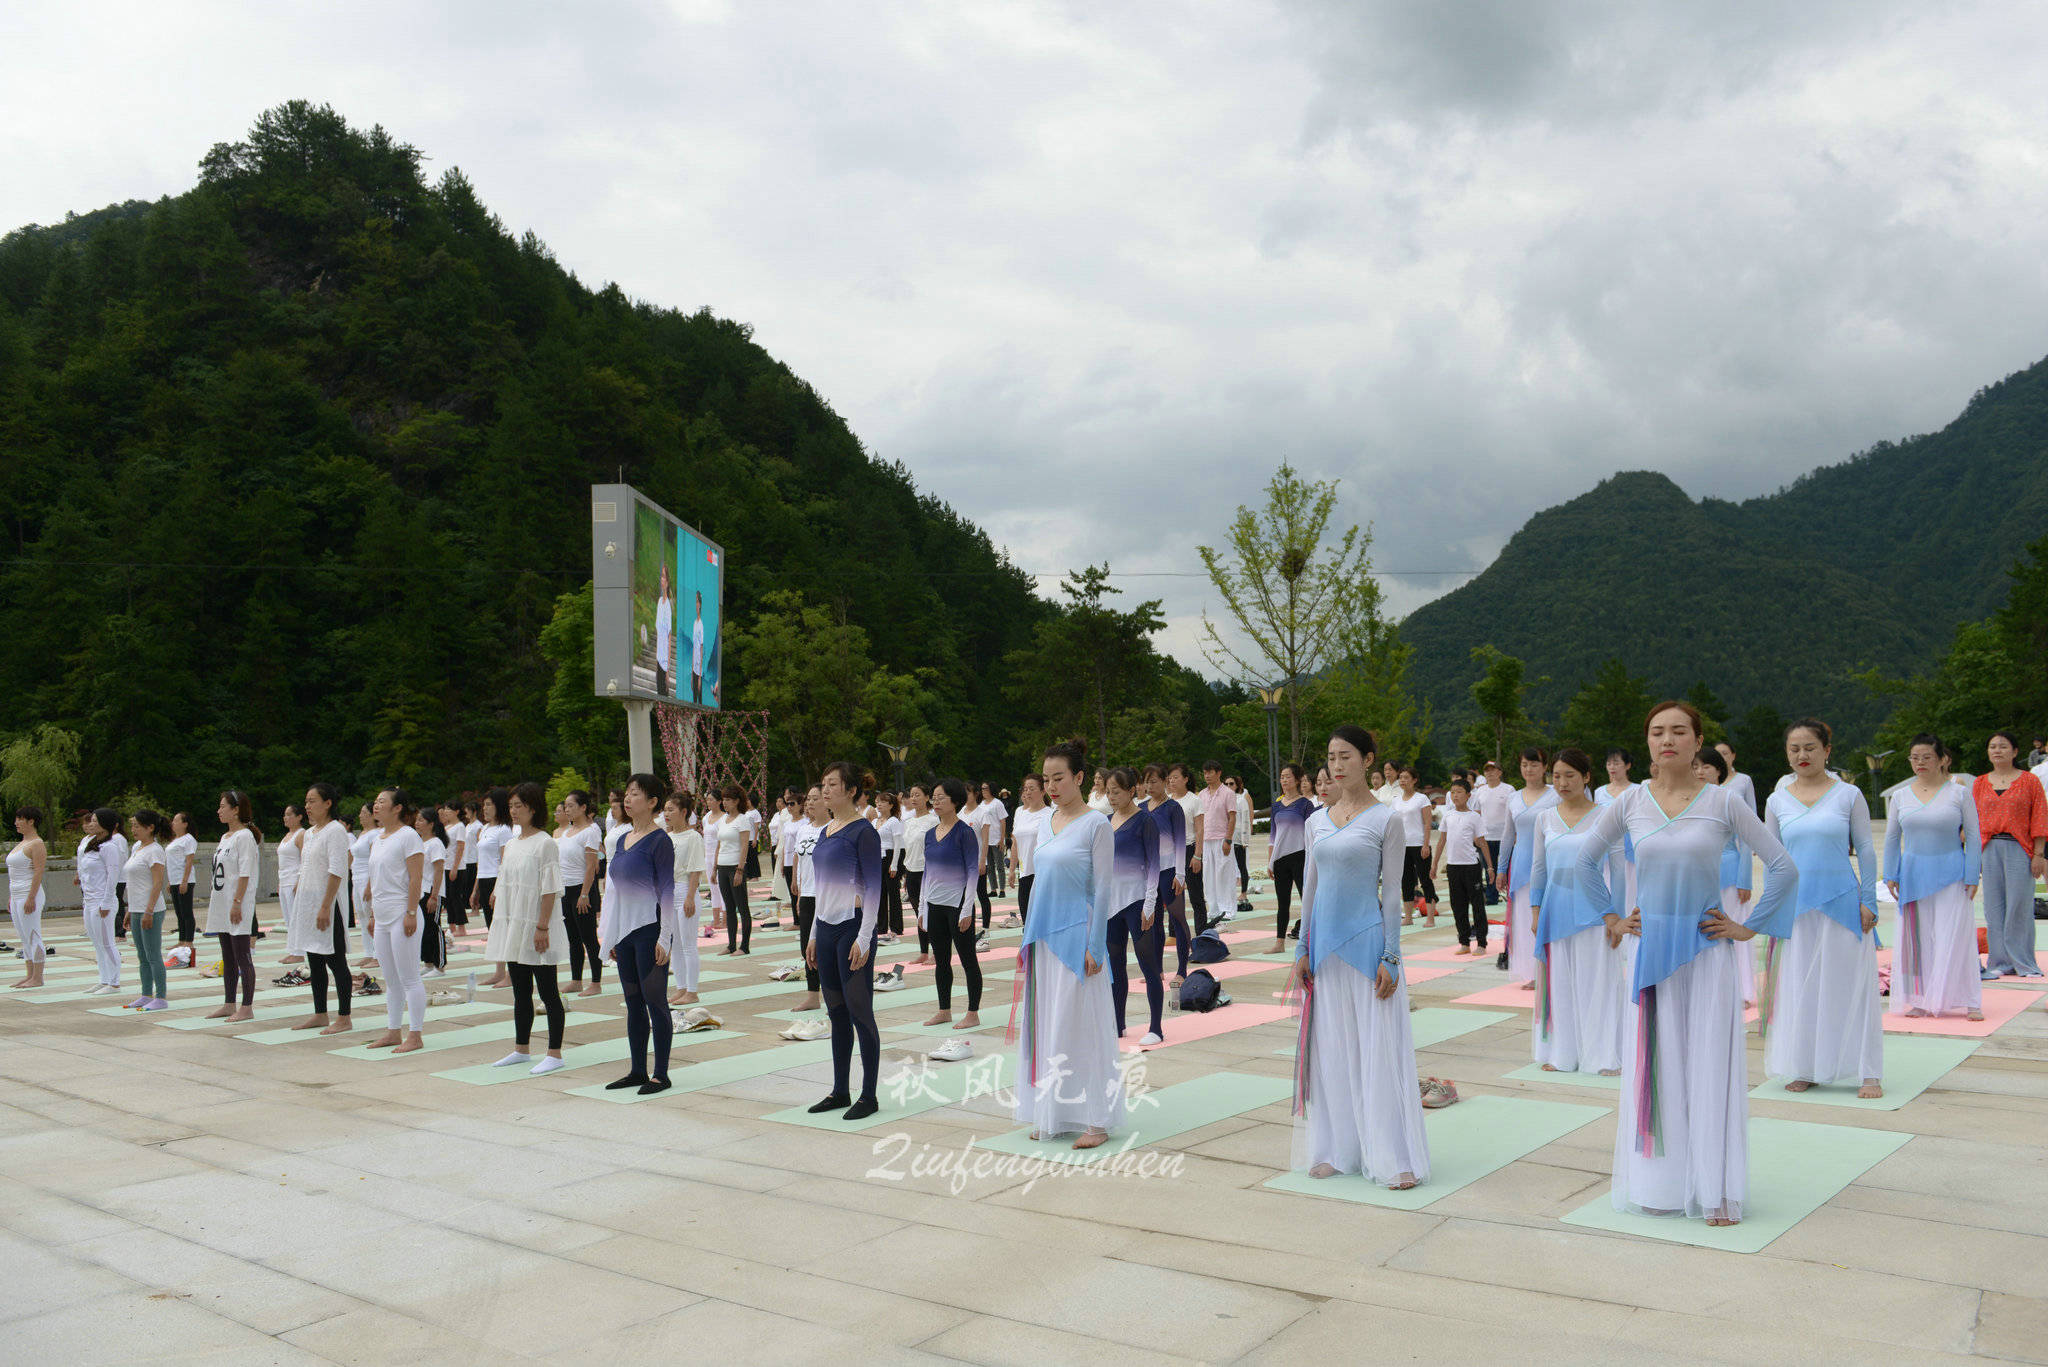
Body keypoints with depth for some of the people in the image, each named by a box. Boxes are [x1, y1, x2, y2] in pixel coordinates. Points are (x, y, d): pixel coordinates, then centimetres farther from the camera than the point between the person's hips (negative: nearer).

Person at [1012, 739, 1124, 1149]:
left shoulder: (1096, 824, -9)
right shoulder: (1047, 823, 11)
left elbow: (1104, 889, -11)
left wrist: (1095, 946, -15)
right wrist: (1029, 938, 16)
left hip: (1076, 937, -7)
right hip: (1044, 938, 7)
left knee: (1080, 1024, -3)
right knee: (1046, 1024, 9)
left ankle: (1096, 1119, 5)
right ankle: (1054, 1115, 18)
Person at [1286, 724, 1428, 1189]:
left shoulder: (1386, 819, -5)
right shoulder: (1317, 820, 10)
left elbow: (1392, 891, -6)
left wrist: (1390, 957, -10)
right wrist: (1303, 949, 9)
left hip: (1367, 941, -5)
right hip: (1325, 945, 5)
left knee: (1378, 1049, -3)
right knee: (1330, 1047, 9)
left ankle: (1394, 1159, 4)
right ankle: (1336, 1150, 19)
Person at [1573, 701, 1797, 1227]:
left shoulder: (1723, 802, -4)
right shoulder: (1629, 804, 1)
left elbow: (1783, 867, 1)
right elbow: (1587, 859, 16)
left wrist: (1748, 927, -1)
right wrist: (1613, 918, 11)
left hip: (1707, 950, -2)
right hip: (1650, 948, 2)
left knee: (1711, 1064, 2)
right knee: (1654, 1064, 7)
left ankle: (1716, 1190, 13)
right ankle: (1658, 1184, 19)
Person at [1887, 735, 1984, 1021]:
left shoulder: (1958, 794, 1)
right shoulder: (1900, 796, 7)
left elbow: (1973, 837, 1)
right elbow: (1891, 838, 11)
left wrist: (1972, 877, -5)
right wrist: (1891, 876, 5)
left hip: (1951, 874, -3)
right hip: (1914, 874, 3)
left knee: (1955, 936, -5)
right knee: (1917, 936, 3)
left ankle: (1969, 1001, 3)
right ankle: (1920, 999, 10)